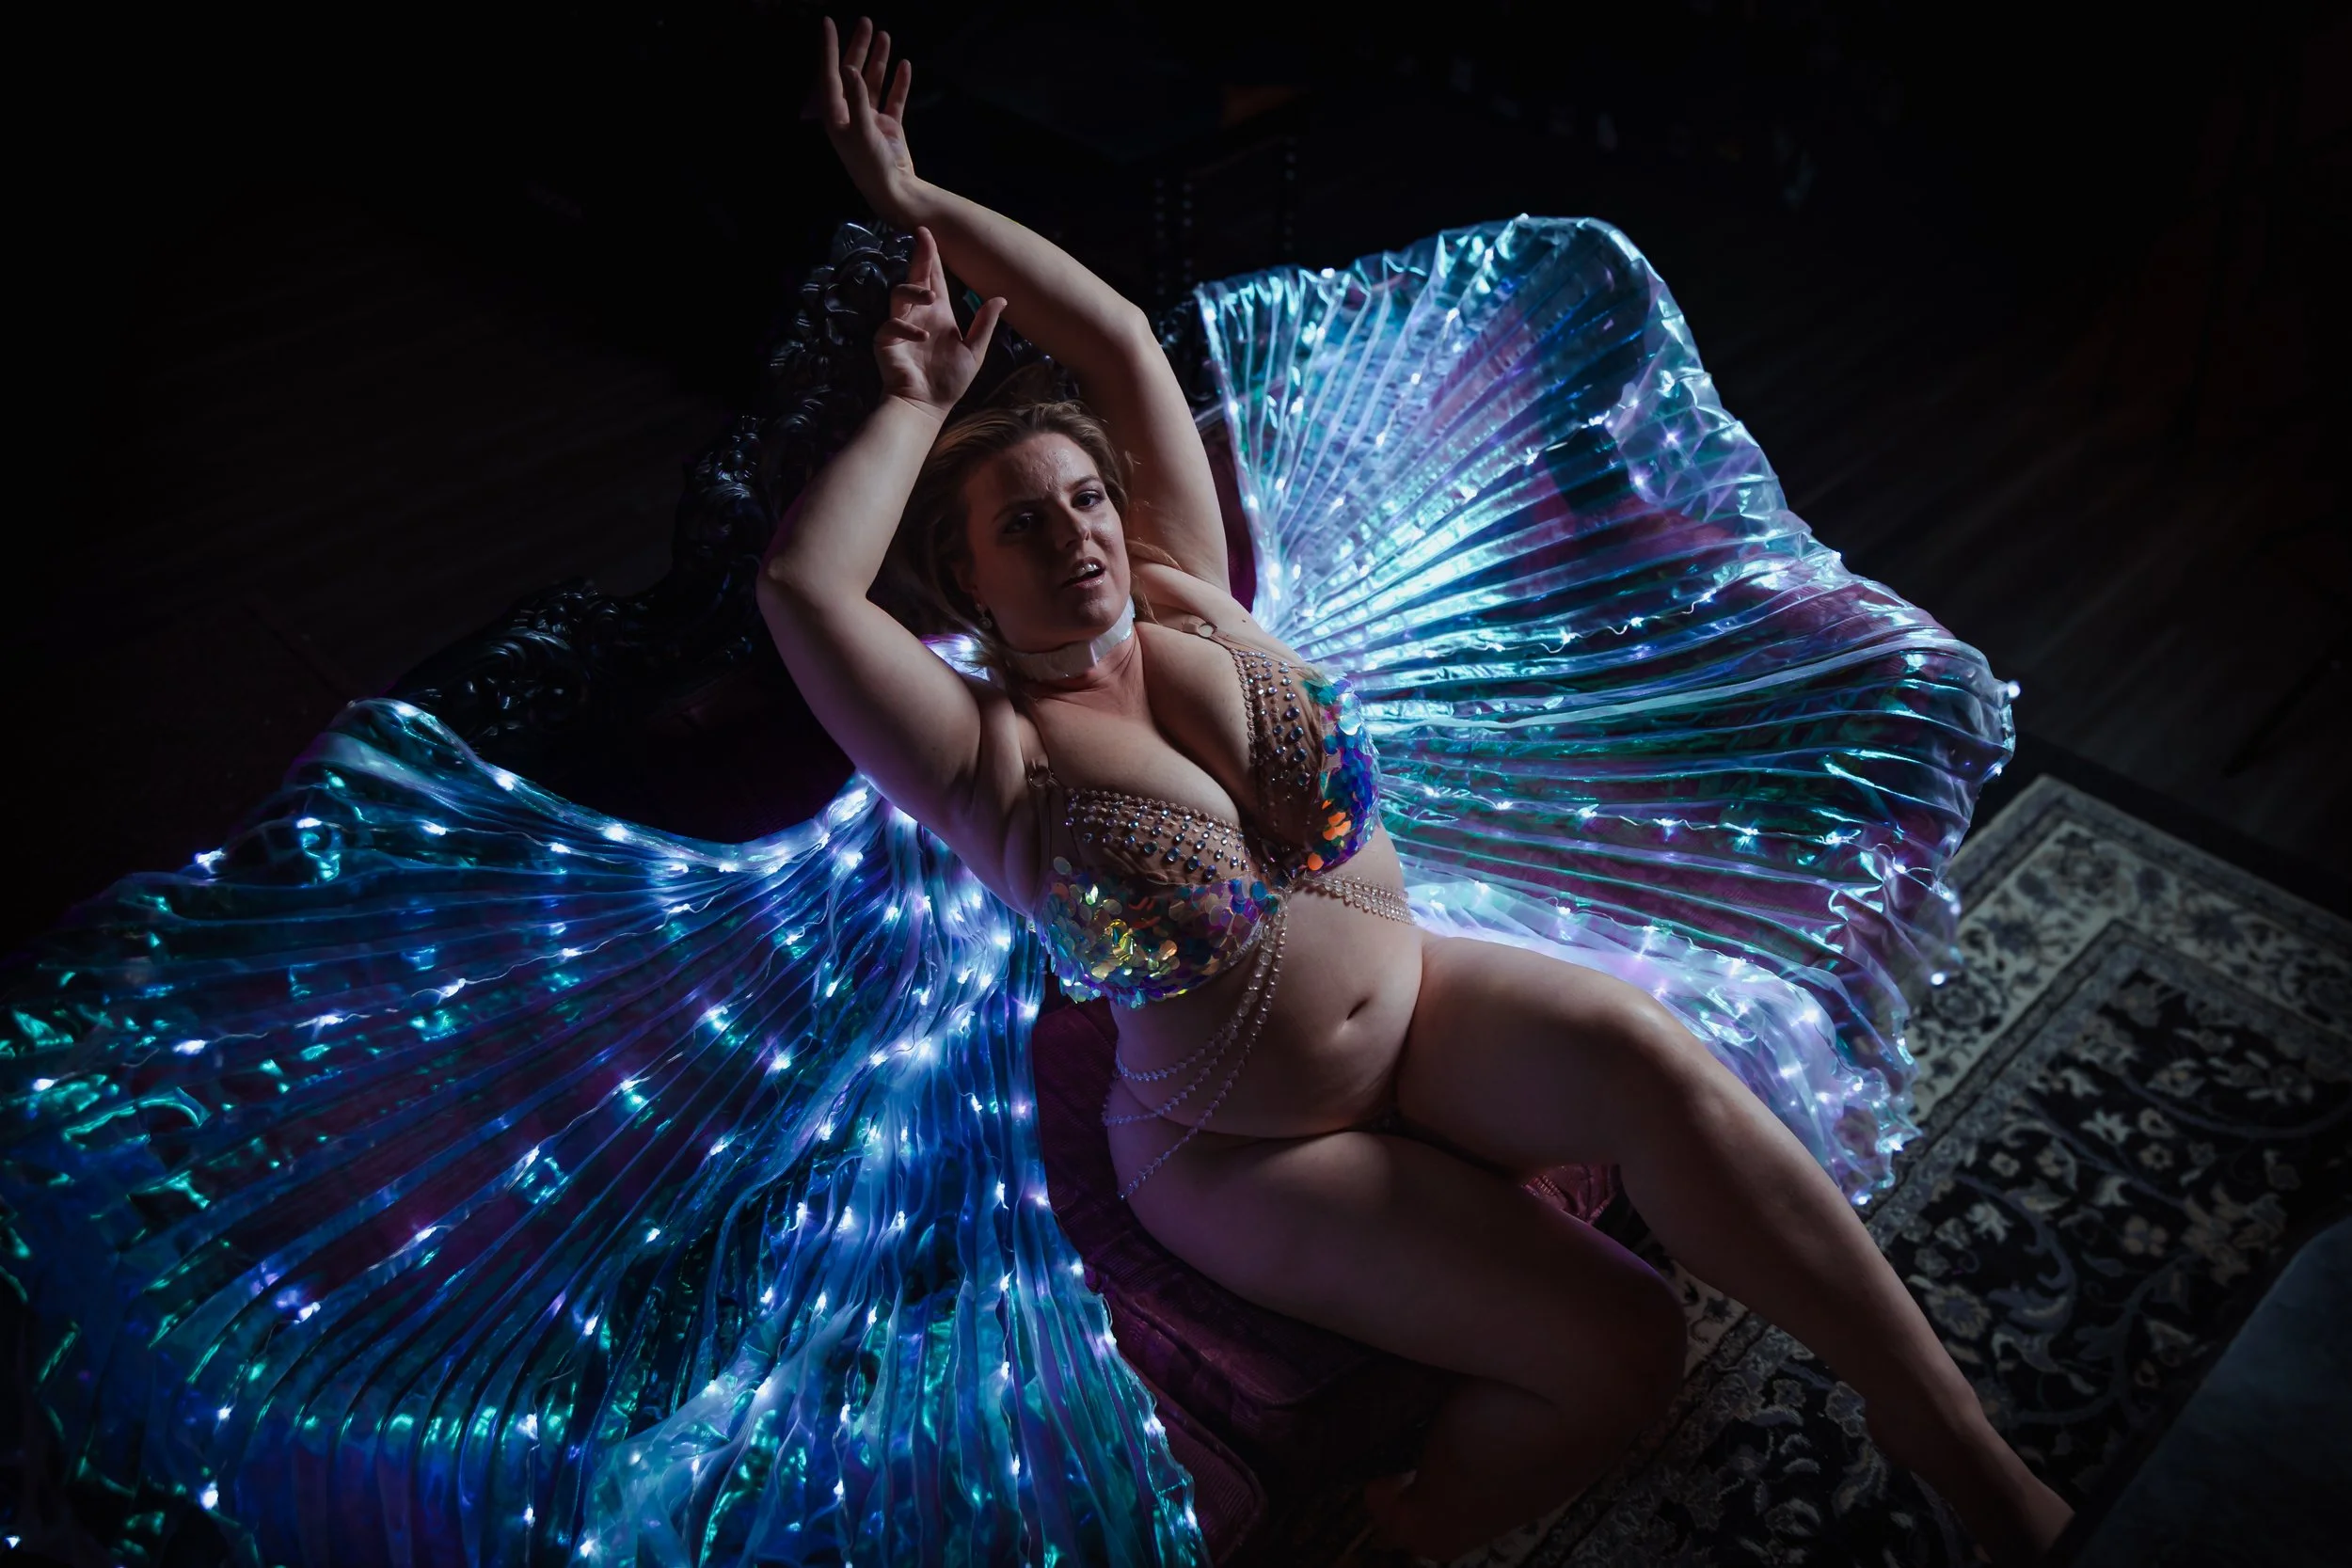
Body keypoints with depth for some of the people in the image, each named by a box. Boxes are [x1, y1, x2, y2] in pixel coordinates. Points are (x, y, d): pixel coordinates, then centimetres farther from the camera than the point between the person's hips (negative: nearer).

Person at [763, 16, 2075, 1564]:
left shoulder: (1186, 600, 1)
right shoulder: (990, 755, -11)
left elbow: (1120, 335, 2)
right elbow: (801, 586, -26)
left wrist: (916, 197, 6)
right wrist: (921, 404, -11)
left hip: (1420, 1005, 5)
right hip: (1243, 1153, -4)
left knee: (1641, 1052, -28)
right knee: (1619, 1344, -17)